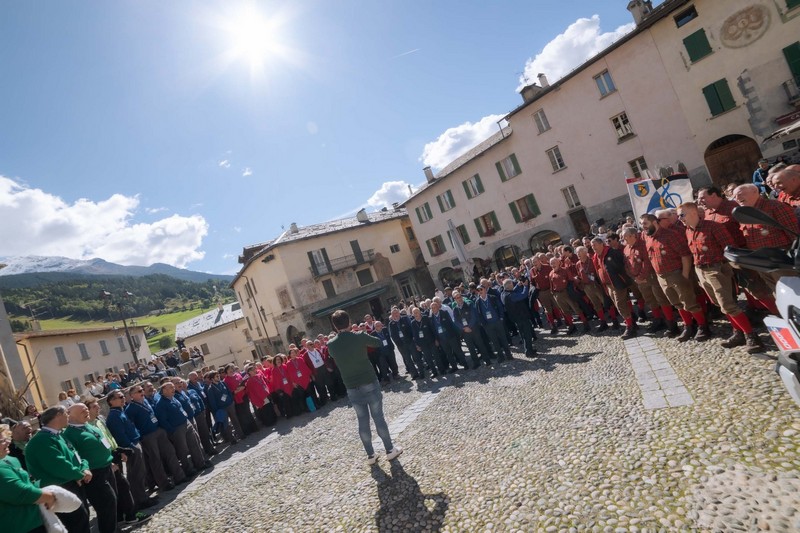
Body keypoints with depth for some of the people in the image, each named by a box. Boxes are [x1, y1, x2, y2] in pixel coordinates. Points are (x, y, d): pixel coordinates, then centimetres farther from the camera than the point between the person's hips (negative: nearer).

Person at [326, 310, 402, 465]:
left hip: (352, 389, 2)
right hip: (370, 384, -2)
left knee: (363, 420, 12)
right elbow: (378, 343, 5)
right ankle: (390, 450, 19)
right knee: (378, 417, 8)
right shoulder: (359, 337, -13)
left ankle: (370, 455, 21)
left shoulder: (331, 344, -5)